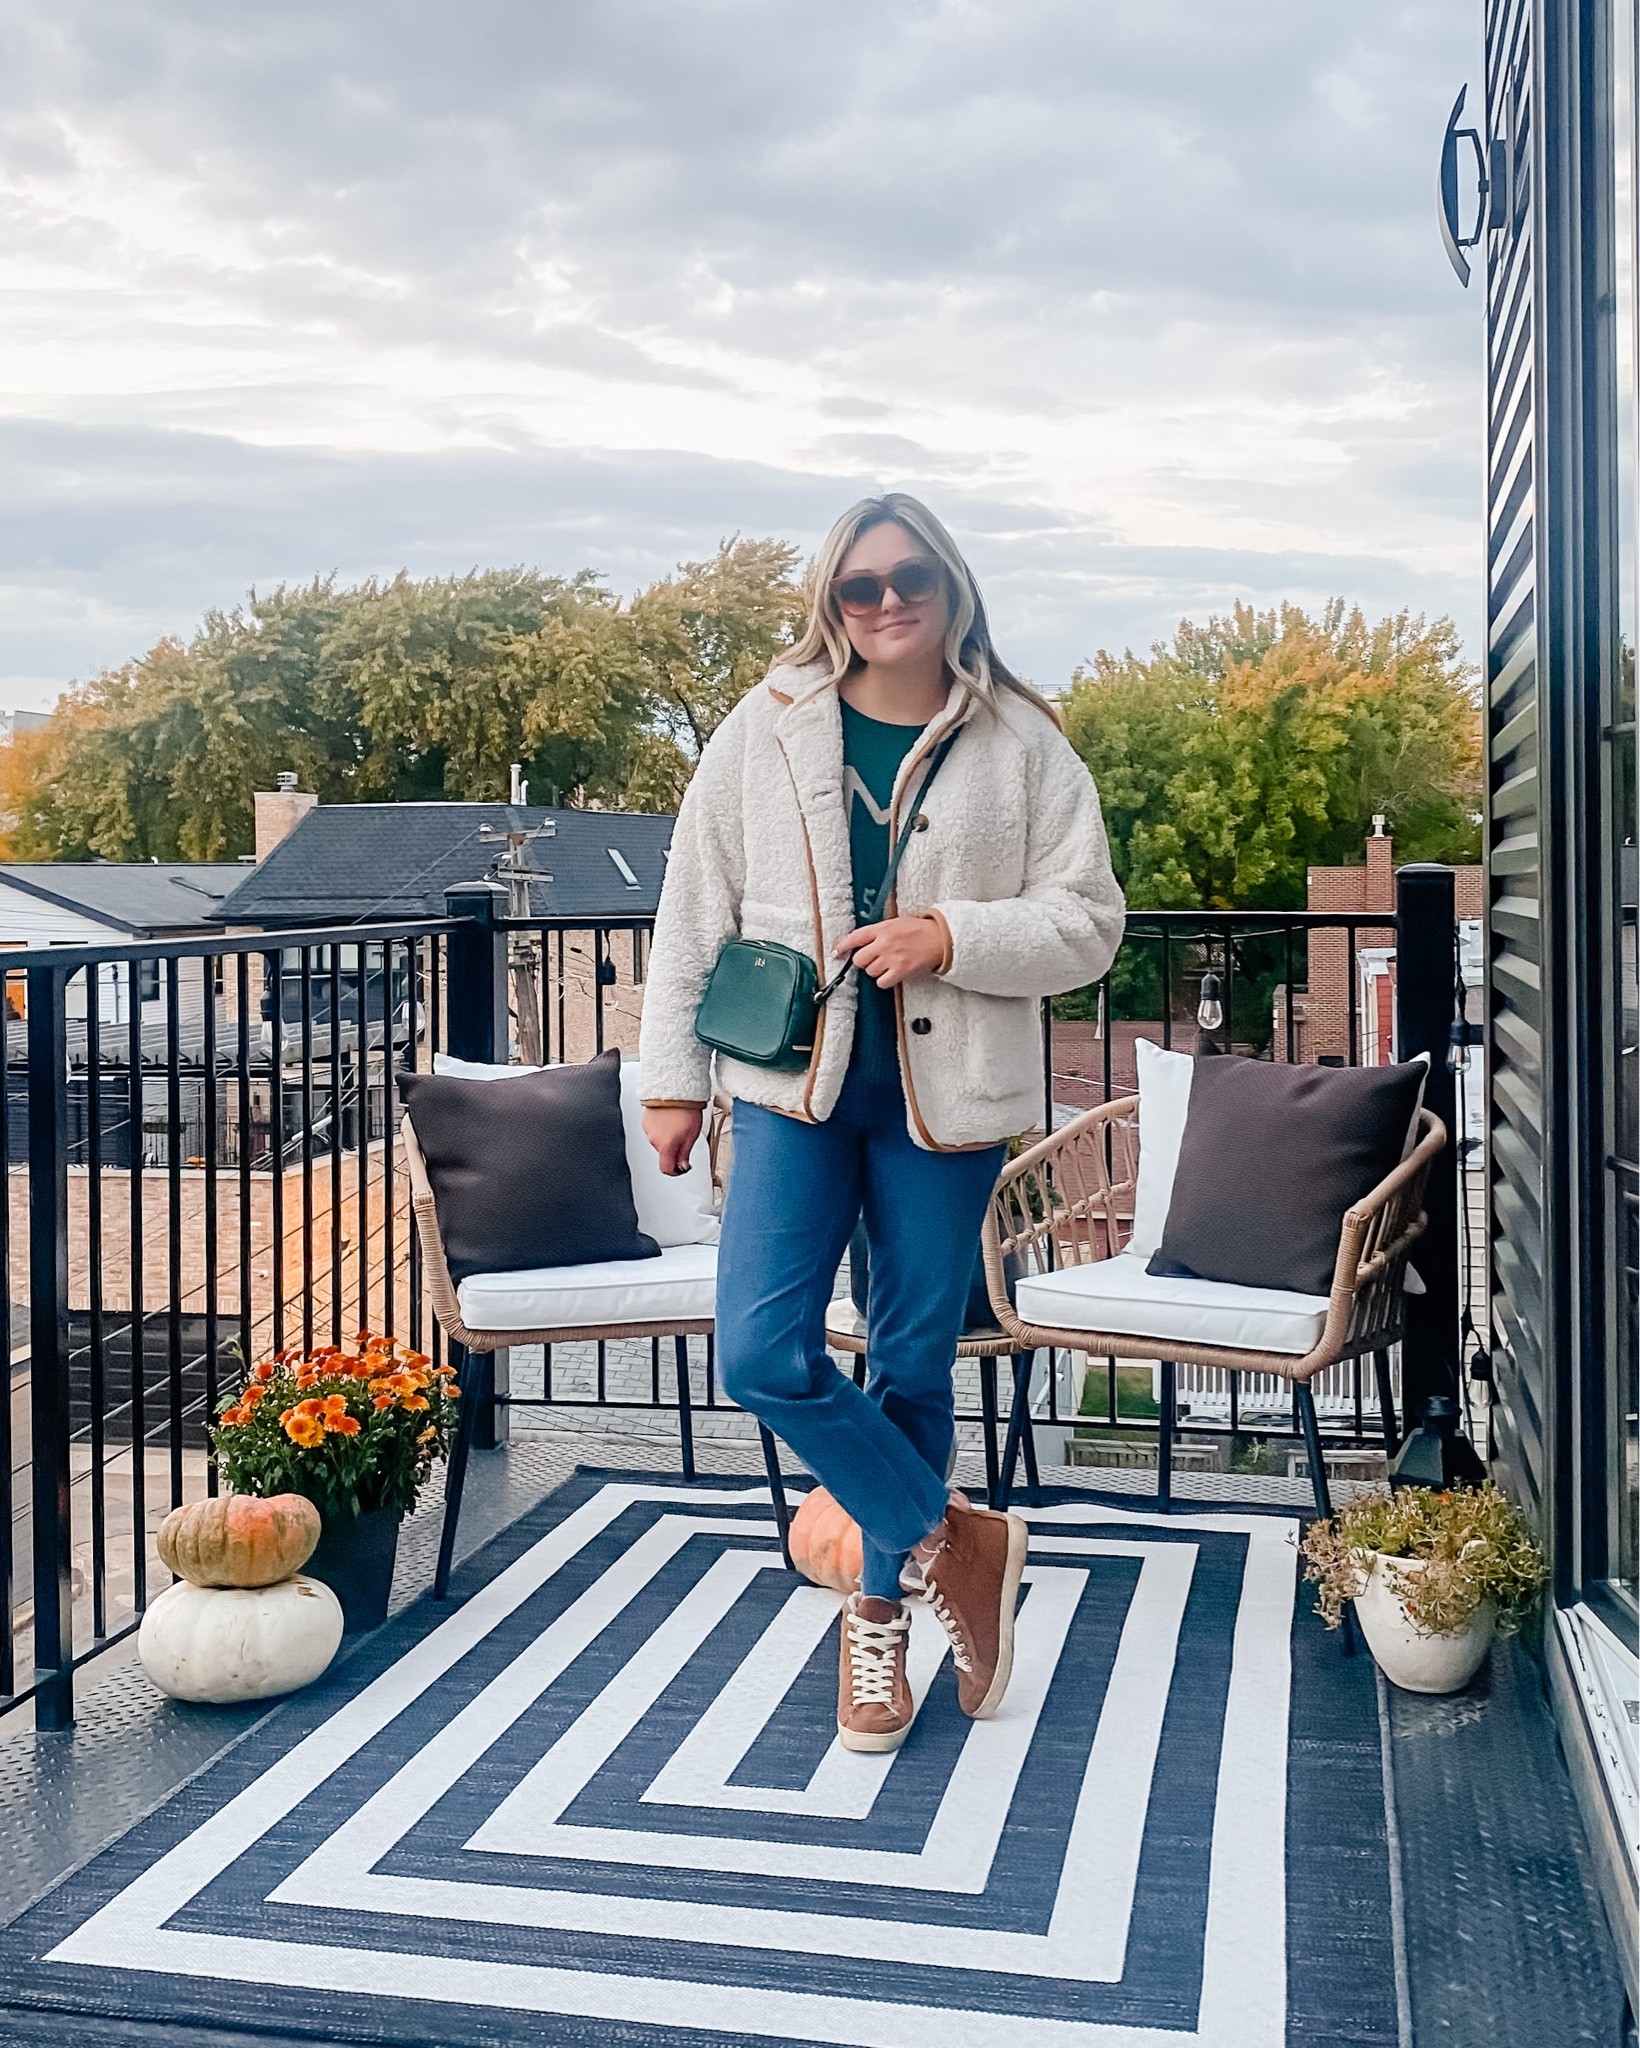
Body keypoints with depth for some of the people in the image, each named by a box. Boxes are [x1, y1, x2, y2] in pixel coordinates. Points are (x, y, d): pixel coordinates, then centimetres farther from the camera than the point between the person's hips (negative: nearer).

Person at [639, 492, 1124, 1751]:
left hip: (945, 1093, 0)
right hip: (796, 1082, 1)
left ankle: (882, 1612, 29)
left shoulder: (1023, 748, 2)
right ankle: (954, 1542, 11)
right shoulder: (768, 731, 4)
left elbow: (1087, 923, 1)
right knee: (764, 1356, -10)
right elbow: (696, 910, 6)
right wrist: (673, 1076, 5)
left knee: (913, 1366, 8)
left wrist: (950, 937, -15)